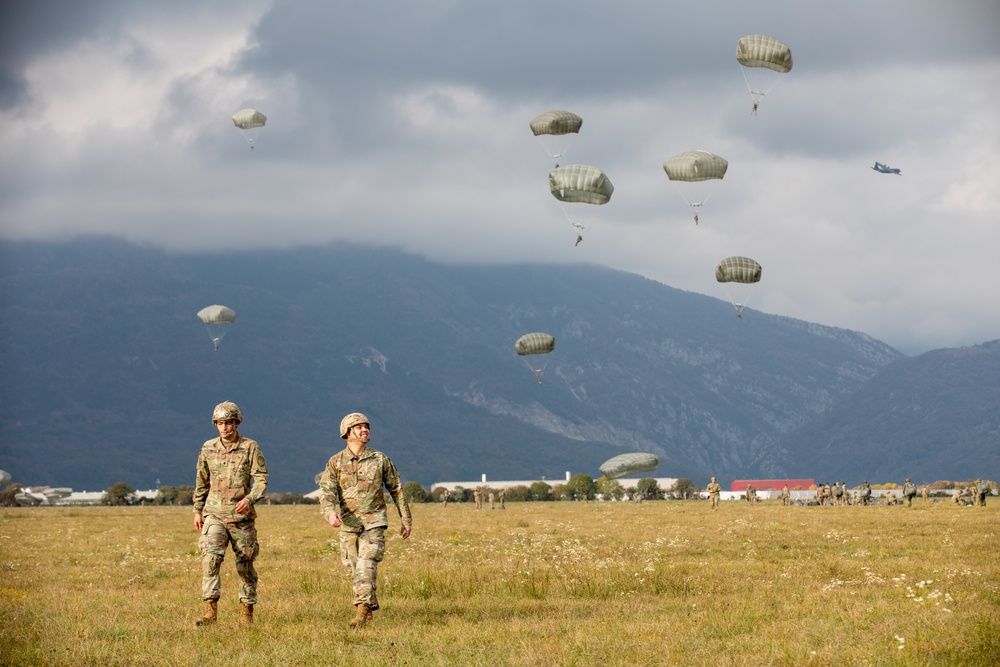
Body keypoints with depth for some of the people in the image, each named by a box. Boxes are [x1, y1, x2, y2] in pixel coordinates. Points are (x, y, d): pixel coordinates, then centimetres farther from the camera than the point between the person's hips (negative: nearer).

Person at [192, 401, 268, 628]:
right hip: (214, 514, 1)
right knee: (211, 556, -19)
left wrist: (250, 499, -23)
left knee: (245, 564, 7)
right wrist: (197, 510, 18)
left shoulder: (250, 447, -3)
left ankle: (247, 611, 22)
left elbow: (261, 479, -6)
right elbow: (201, 482, 18)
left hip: (242, 516, -1)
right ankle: (211, 610, -21)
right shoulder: (208, 448, 7)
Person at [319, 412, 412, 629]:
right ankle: (370, 608, 20)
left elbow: (397, 489, 12)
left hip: (374, 521, -2)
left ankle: (362, 610, -25)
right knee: (353, 569, 5)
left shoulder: (380, 459, 4)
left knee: (366, 564, -18)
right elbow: (326, 490, -8)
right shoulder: (336, 462, 3)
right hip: (348, 523, 2)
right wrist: (330, 512, -28)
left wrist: (406, 519, 13)